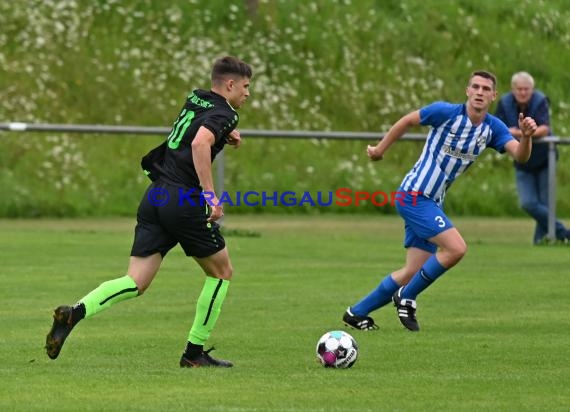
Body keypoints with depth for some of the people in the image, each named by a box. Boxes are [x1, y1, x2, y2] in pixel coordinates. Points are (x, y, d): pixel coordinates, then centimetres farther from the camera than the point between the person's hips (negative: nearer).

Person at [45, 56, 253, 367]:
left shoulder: (195, 100, 20)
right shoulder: (222, 114, -5)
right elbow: (200, 144, -25)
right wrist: (210, 194, -26)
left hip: (155, 197, 7)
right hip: (185, 201, -7)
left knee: (136, 283, 1)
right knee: (221, 272, 13)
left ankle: (75, 312, -23)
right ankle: (195, 352, 13)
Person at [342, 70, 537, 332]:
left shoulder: (493, 128, 2)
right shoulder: (446, 112, -13)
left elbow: (520, 155, -11)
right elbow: (407, 121, 0)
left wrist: (526, 136, -32)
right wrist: (380, 150, 9)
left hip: (433, 202, 7)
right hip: (414, 195, -7)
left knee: (413, 271, 7)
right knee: (456, 248, -20)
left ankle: (356, 313, 20)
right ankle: (406, 298, -4)